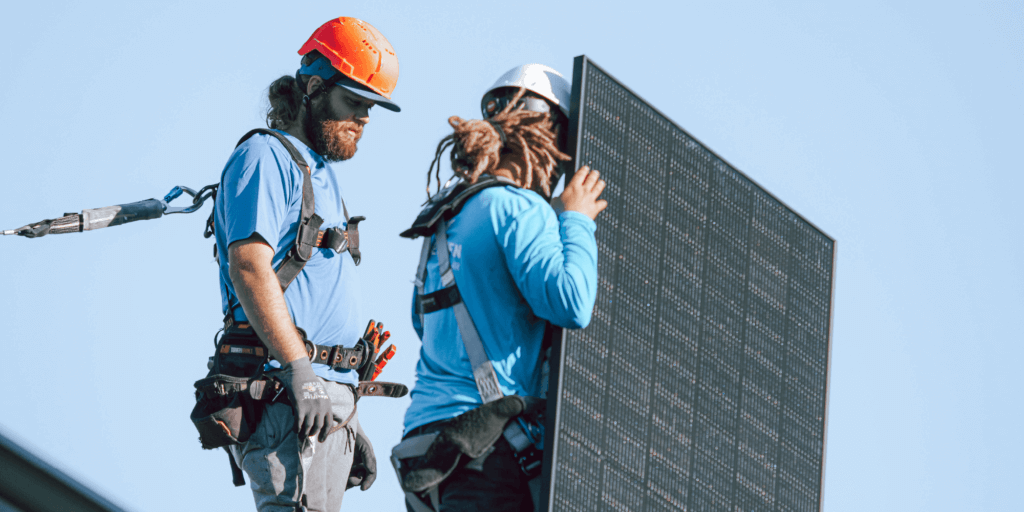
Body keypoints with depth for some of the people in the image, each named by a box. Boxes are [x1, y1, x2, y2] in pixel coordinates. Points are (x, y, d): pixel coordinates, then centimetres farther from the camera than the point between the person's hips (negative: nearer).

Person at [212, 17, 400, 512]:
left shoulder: (324, 174, 26)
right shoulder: (267, 156, -3)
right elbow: (249, 265, -17)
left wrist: (348, 419, 23)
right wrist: (299, 370, -24)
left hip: (325, 396, 10)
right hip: (286, 397, -10)